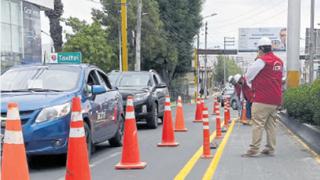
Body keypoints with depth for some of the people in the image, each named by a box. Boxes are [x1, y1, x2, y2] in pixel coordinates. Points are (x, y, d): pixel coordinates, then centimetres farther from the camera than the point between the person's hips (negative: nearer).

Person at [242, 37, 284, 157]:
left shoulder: (262, 61, -12)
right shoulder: (279, 62, 11)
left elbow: (248, 76, -4)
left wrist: (251, 85, 17)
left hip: (262, 99, -7)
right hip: (276, 99, 7)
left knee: (258, 124, -5)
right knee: (271, 124, 13)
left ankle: (254, 149, -6)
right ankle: (270, 149, 16)